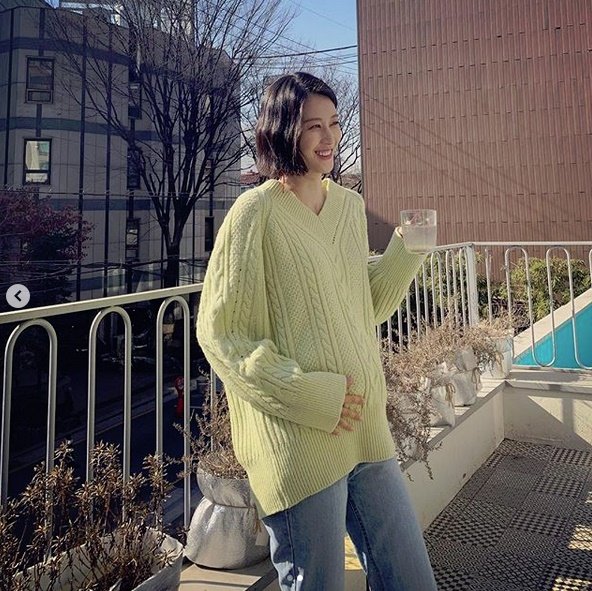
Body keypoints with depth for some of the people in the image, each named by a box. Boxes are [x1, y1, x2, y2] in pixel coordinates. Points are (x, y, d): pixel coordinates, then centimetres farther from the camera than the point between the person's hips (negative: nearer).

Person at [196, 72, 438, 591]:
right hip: (296, 445, -6)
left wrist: (407, 250, 4)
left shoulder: (350, 205, 10)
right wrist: (309, 395, -18)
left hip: (366, 430, 7)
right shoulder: (256, 212, -10)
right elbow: (220, 334, -12)